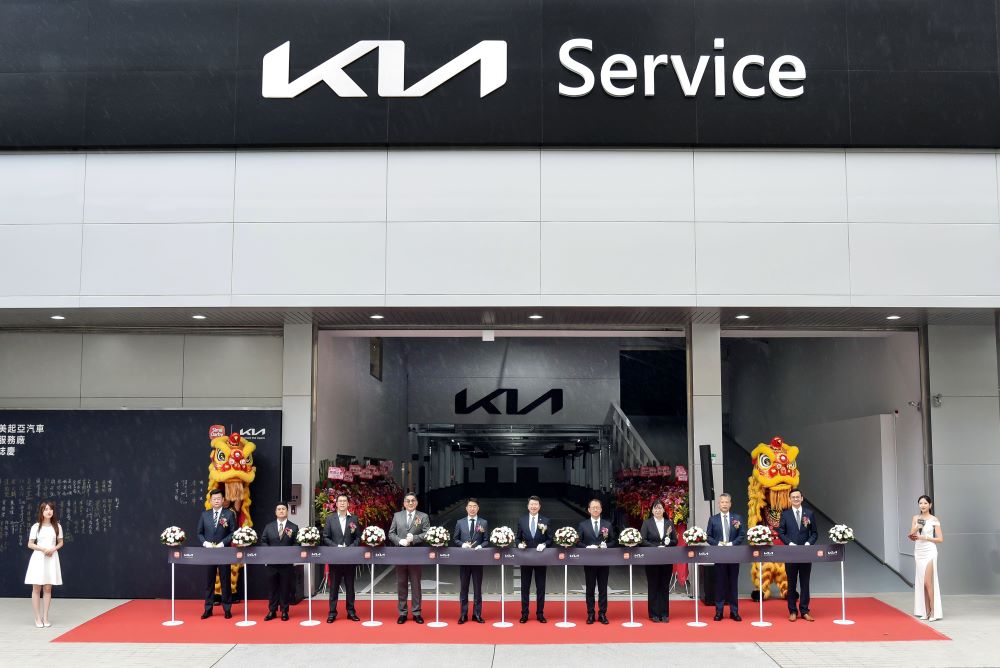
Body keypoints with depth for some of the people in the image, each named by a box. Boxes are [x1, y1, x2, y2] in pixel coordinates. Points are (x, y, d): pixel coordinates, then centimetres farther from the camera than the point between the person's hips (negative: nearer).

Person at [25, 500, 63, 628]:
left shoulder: (57, 526, 5)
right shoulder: (36, 526, -1)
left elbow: (60, 542, 11)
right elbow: (30, 544, 0)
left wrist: (53, 549, -8)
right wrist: (42, 549, -14)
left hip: (52, 558, 2)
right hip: (38, 558, -2)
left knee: (47, 589, 4)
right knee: (36, 588, -1)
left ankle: (45, 617, 9)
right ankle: (38, 618, 5)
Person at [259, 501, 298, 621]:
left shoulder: (293, 527, 4)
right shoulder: (269, 526, 10)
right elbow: (263, 541, 7)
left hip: (287, 562, -2)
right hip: (272, 562, 2)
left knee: (285, 587, 2)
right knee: (272, 587, 6)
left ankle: (284, 611, 10)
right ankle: (272, 611, 14)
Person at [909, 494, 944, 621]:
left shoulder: (934, 520, -3)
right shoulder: (916, 518, 10)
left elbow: (940, 539, -6)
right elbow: (912, 537, 5)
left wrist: (924, 537, -12)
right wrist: (916, 527, -13)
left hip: (929, 552, -5)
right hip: (918, 552, 5)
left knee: (928, 582, -10)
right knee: (921, 583, 6)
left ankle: (934, 611, -4)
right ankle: (926, 611, 12)